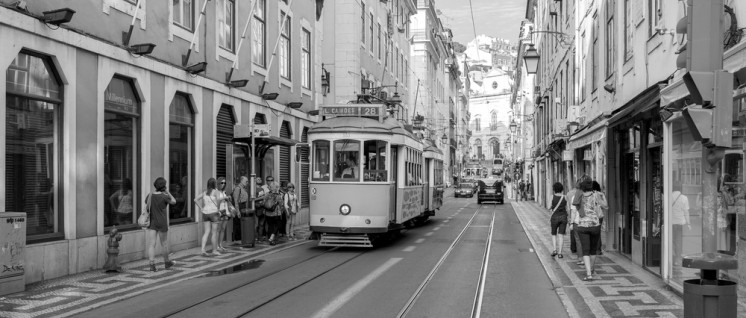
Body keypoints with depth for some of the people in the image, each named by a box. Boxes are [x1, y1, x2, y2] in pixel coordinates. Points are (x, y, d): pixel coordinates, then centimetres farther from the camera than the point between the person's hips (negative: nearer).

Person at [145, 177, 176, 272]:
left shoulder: (150, 196, -1)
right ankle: (167, 262, 29)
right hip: (162, 223, -3)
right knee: (164, 243, 13)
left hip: (152, 223, 3)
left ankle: (152, 265, -11)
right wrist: (167, 192, 8)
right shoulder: (164, 196, -12)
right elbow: (174, 201, 3)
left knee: (151, 244, -1)